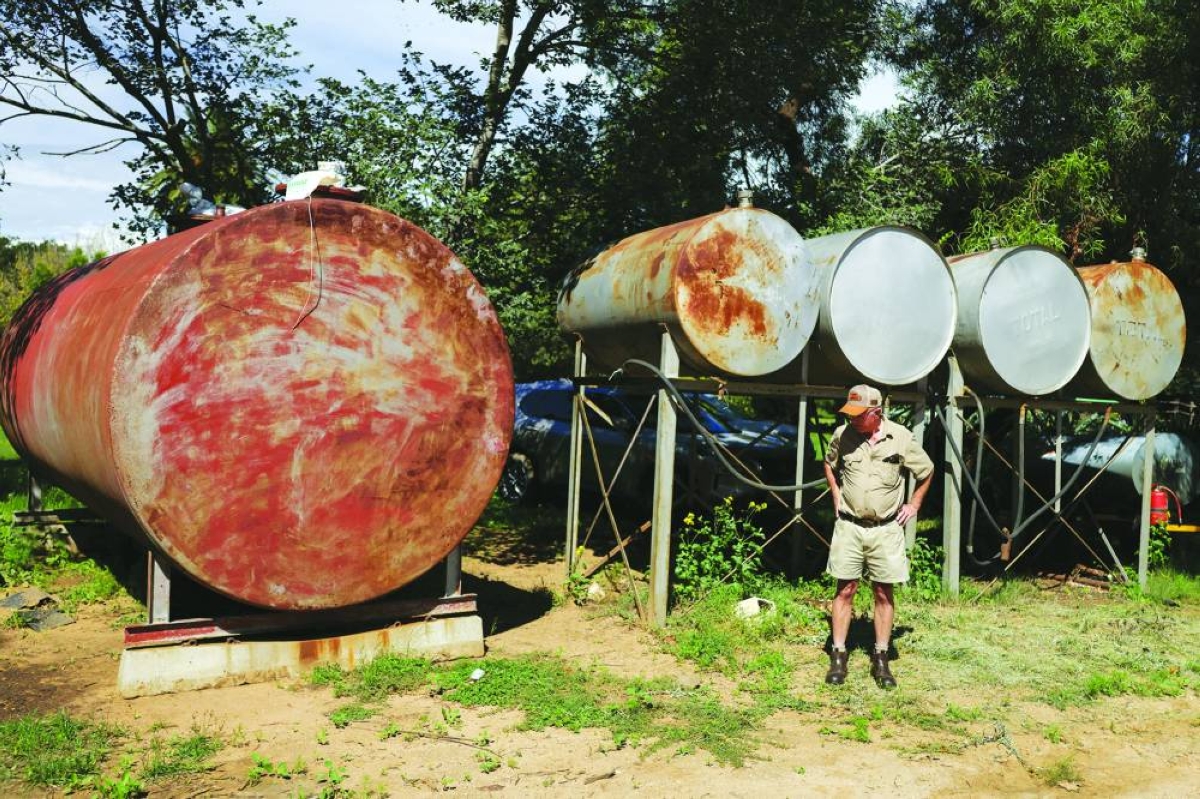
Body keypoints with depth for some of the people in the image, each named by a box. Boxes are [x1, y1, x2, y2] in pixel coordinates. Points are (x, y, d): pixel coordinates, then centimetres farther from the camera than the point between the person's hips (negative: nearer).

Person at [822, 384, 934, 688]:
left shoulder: (901, 438, -8)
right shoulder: (843, 434, -4)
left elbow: (927, 471, 10)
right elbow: (829, 464, 19)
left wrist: (913, 505, 9)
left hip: (886, 529, -1)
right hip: (849, 526, 1)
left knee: (884, 594, 5)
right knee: (845, 590, 2)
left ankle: (881, 659, 15)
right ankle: (838, 656, 10)